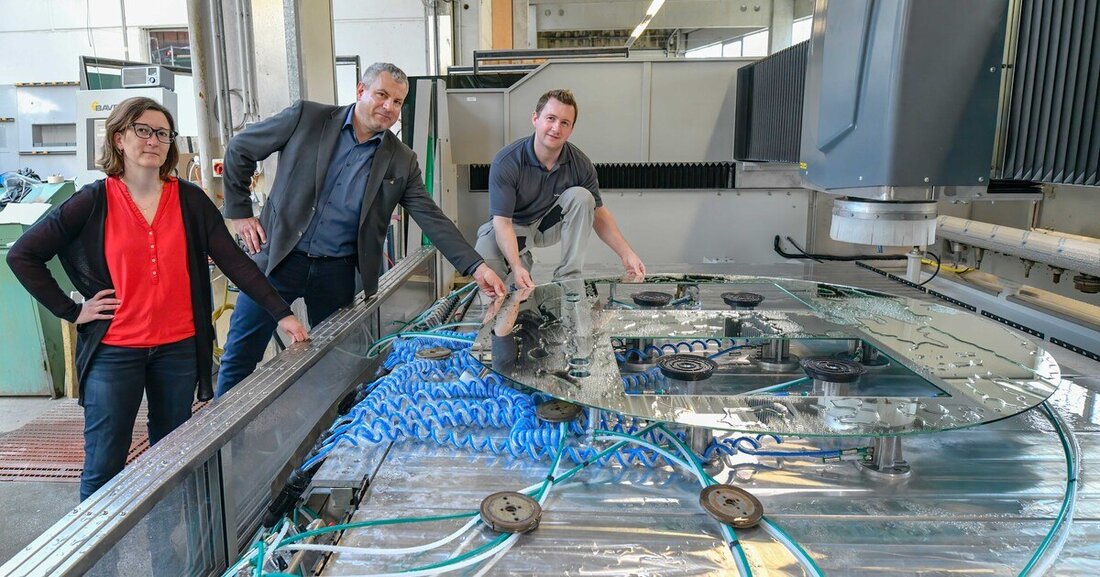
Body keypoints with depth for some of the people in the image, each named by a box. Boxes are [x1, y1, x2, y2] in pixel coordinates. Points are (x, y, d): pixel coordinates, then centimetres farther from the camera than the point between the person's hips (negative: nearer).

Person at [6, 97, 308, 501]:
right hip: (114, 351, -2)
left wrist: (281, 313, -9)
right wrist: (71, 311, -4)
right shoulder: (94, 202, -4)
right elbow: (22, 255, 2)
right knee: (103, 467, 5)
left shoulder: (190, 200, 1)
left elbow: (234, 261, -3)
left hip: (179, 347, 2)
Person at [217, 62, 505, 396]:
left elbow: (432, 219, -4)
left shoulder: (401, 161, 0)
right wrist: (239, 212, 1)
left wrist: (475, 267, -14)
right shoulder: (307, 118, -5)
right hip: (280, 257, -1)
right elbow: (239, 150, 5)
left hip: (337, 271, 2)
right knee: (240, 356, 7)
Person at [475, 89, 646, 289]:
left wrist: (626, 253, -17)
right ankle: (522, 260, 7)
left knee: (582, 196, -26)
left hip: (550, 224, 3)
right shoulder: (505, 162, -28)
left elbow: (598, 214, -6)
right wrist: (517, 267, -43)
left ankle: (568, 278, -17)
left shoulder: (581, 164, -18)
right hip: (514, 225, -3)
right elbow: (502, 221, -28)